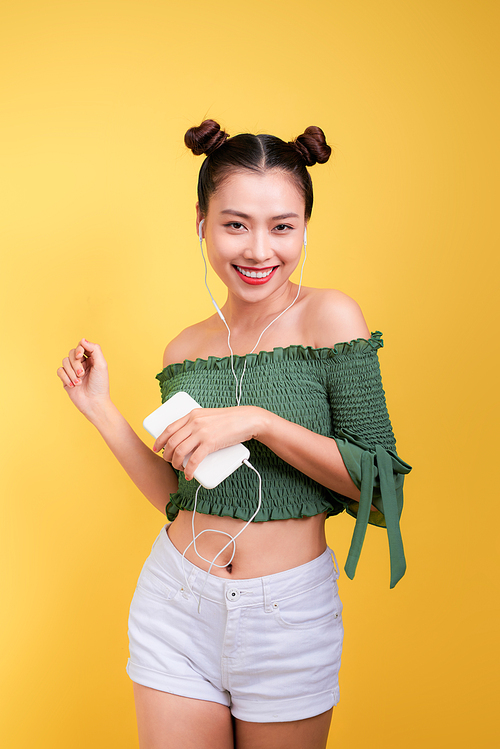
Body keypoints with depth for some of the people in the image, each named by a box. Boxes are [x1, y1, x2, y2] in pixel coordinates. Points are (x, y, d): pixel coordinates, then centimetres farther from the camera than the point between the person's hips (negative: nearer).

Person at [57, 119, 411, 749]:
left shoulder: (329, 317, -11)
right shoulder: (186, 349, 2)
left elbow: (379, 476, -13)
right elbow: (181, 498, 7)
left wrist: (259, 421, -24)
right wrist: (101, 410, 0)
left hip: (288, 613, -3)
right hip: (177, 603, 3)